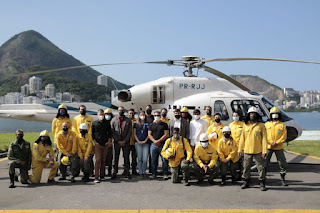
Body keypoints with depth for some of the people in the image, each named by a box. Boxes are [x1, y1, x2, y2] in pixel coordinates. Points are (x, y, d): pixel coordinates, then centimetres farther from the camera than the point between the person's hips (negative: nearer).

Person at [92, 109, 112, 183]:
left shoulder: (107, 123, 9)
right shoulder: (94, 123, 5)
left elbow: (109, 132, 13)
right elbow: (92, 133, 8)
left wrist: (109, 141, 3)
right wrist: (95, 141, -2)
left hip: (106, 144, 2)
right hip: (97, 144, -2)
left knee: (103, 160, 6)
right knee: (98, 160, -10)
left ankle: (102, 175, 15)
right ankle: (96, 177, -10)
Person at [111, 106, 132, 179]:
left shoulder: (128, 120, 7)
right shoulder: (114, 120, 7)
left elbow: (130, 131, 2)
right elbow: (112, 131, 2)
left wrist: (125, 141, -8)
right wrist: (118, 141, -8)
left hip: (126, 142, 0)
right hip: (117, 141, 0)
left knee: (126, 157, 0)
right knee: (116, 157, 2)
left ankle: (127, 172, 7)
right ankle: (114, 172, 8)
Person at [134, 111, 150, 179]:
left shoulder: (147, 124, 10)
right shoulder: (136, 123, 10)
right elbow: (134, 133, 7)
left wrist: (145, 141, -4)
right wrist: (138, 141, -4)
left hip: (146, 143, 0)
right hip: (138, 143, 0)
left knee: (145, 159, -6)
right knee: (139, 158, -1)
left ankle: (144, 172, 10)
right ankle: (141, 173, 6)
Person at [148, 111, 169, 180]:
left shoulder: (164, 124, 6)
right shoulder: (151, 125, 14)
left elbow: (166, 134, -1)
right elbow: (149, 134, 9)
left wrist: (159, 141, -11)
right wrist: (154, 141, -7)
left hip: (162, 144, -2)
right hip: (154, 145, 3)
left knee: (164, 160, -6)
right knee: (153, 160, 4)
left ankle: (165, 174, 1)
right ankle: (154, 174, 13)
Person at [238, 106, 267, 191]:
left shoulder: (261, 126, -2)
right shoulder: (245, 125, 9)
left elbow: (264, 139, -4)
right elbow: (242, 138, 11)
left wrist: (264, 151, -10)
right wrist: (240, 149, 7)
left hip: (258, 151, -3)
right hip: (247, 150, 3)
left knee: (260, 167, 2)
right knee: (246, 167, 11)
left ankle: (262, 184, 12)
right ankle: (246, 182, 24)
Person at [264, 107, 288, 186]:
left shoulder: (282, 125, 7)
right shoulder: (267, 124, 8)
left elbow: (284, 136, -1)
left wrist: (277, 143, -13)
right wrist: (271, 142, -12)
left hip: (279, 147, 0)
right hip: (268, 147, 0)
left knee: (283, 163, 1)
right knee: (264, 163, 1)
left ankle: (283, 179, 14)